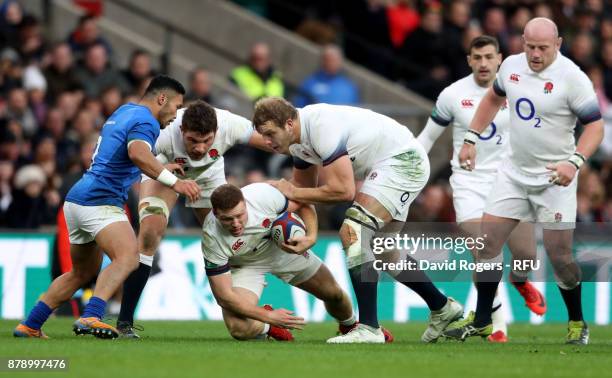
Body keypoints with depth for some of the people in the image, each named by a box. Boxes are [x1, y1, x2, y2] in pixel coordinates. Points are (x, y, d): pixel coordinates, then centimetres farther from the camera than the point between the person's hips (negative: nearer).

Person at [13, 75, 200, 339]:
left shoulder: (124, 112, 22)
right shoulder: (145, 120, -9)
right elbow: (137, 153, -31)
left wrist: (162, 169, 37)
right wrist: (174, 182, -34)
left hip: (77, 199, 10)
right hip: (99, 201, -10)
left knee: (83, 272, 22)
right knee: (128, 257, -27)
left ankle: (29, 326, 26)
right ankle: (90, 317, -43)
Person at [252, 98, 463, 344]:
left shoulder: (322, 127, -28)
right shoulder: (298, 141, 3)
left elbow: (343, 191, -29)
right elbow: (305, 190, 17)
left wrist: (292, 192, -18)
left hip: (403, 160, -11)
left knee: (354, 233, -23)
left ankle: (368, 328, -26)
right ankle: (442, 307, 36)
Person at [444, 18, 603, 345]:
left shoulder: (572, 78, -18)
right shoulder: (511, 65, 0)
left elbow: (595, 124, -16)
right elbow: (494, 98, 19)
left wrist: (575, 161, -30)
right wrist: (471, 139, 14)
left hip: (554, 177, -5)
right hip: (514, 172, 5)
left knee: (559, 255, -5)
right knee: (487, 242, 1)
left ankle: (577, 322, 16)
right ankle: (481, 321, 12)